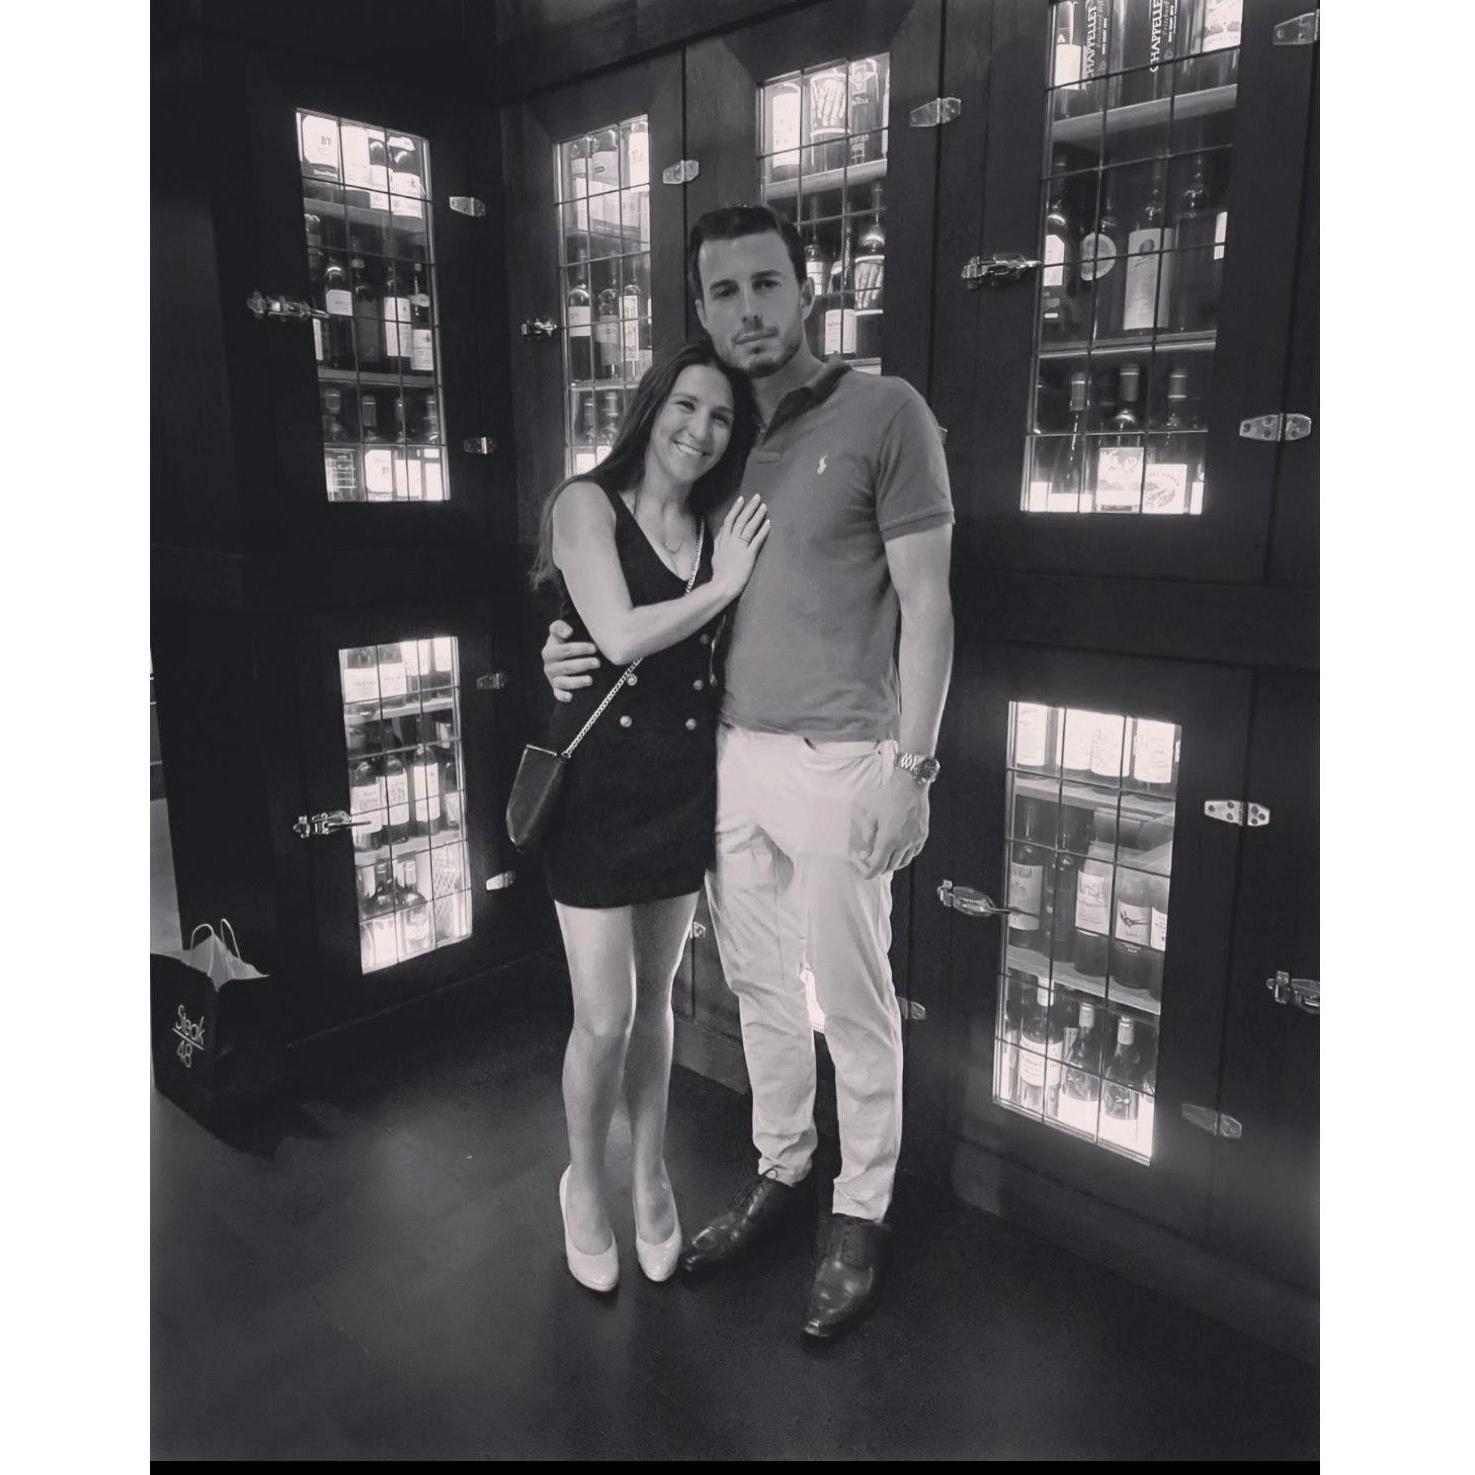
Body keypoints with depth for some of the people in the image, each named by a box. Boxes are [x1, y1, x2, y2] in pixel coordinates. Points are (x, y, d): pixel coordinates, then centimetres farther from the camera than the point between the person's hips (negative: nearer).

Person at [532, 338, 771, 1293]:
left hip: (685, 784, 4)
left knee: (656, 1002, 15)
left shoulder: (720, 532, 8)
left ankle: (652, 1177, 35)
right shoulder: (588, 504, -5)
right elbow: (622, 637, -17)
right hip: (599, 778, -4)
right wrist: (724, 586, -9)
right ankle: (585, 1180, 28)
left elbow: (725, 658, 9)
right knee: (605, 1018, 0)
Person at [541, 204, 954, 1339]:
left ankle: (863, 1213, 27)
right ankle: (781, 1171, 37)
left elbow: (926, 604, -8)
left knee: (855, 1007, 7)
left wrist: (911, 765, -12)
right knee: (760, 989, 17)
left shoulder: (884, 413, -7)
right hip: (731, 754, 6)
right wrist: (583, 652, 0)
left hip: (839, 765, -6)